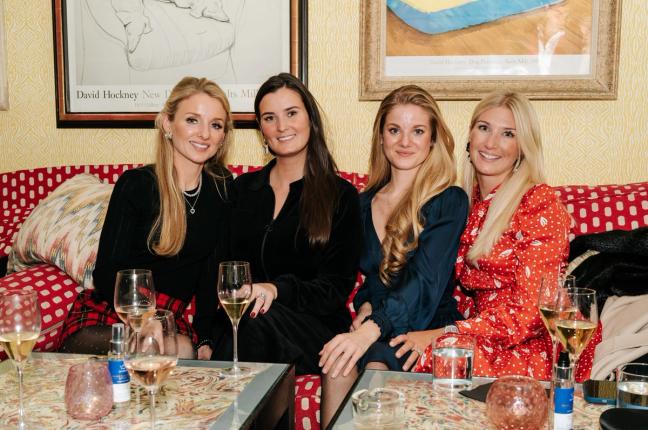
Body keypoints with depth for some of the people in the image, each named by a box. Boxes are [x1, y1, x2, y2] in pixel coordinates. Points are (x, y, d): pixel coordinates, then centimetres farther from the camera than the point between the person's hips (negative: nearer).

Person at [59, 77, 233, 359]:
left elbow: (213, 269, 7)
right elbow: (106, 273, -8)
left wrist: (205, 338, -2)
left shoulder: (222, 188, 6)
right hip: (105, 314, -3)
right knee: (180, 350, -36)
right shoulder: (135, 185, -6)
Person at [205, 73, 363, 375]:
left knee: (258, 323, -36)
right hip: (239, 319, 2)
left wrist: (277, 290, -19)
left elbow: (336, 289, -1)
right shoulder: (242, 189, 18)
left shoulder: (341, 196, 6)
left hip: (314, 330, -2)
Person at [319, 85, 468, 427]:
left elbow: (426, 280, -16)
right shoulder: (363, 203, 15)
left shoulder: (449, 202, -2)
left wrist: (371, 329, -31)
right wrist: (365, 306, -2)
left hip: (427, 330, -3)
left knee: (376, 365, -35)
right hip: (372, 322, 4)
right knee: (336, 364, -30)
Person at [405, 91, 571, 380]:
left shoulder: (539, 204, -11)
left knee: (421, 359, -31)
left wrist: (441, 335, -22)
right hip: (486, 343, 5)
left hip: (534, 353, -5)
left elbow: (528, 315, -16)